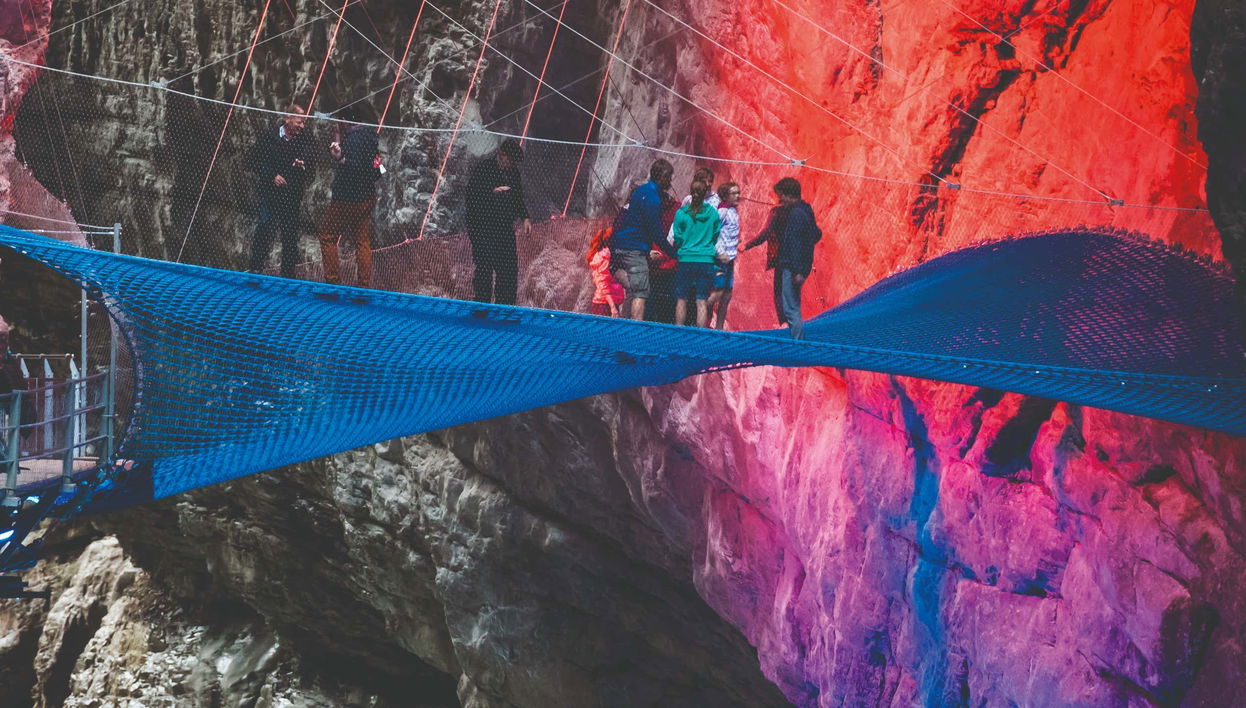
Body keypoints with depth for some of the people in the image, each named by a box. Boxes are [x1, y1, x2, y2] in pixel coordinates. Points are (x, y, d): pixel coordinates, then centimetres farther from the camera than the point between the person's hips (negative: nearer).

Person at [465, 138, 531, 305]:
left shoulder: (513, 171, 11)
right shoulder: (483, 169, -9)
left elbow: (518, 196, 22)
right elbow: (471, 196, -14)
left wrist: (524, 217, 11)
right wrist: (493, 192, -24)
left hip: (505, 229, 6)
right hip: (483, 230, -6)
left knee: (510, 271, 6)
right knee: (484, 269, -4)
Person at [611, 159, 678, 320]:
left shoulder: (639, 191, 16)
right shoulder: (652, 197, -14)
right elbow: (657, 233, -16)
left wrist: (647, 250, 26)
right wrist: (674, 253, -9)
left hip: (621, 246, 10)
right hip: (635, 250, -10)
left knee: (632, 292, 14)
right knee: (640, 293, -10)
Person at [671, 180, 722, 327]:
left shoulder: (681, 213, -4)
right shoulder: (713, 213, 0)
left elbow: (677, 238, 2)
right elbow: (716, 236, 10)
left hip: (686, 260, -1)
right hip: (706, 261, 1)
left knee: (682, 299, 8)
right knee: (702, 300, 1)